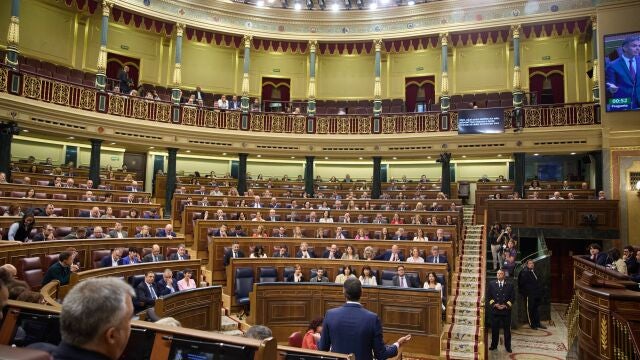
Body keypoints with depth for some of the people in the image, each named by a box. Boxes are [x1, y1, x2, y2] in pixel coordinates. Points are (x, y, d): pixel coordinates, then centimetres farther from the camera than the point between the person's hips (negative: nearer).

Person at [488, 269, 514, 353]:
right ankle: (494, 345, 16)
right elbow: (489, 297, 5)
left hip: (506, 310, -1)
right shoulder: (492, 284, 6)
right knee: (494, 329, 6)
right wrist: (495, 304, -8)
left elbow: (512, 297, 2)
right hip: (495, 310, 1)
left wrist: (505, 305, -9)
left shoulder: (510, 285, 4)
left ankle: (508, 346, 14)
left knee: (507, 329, 4)